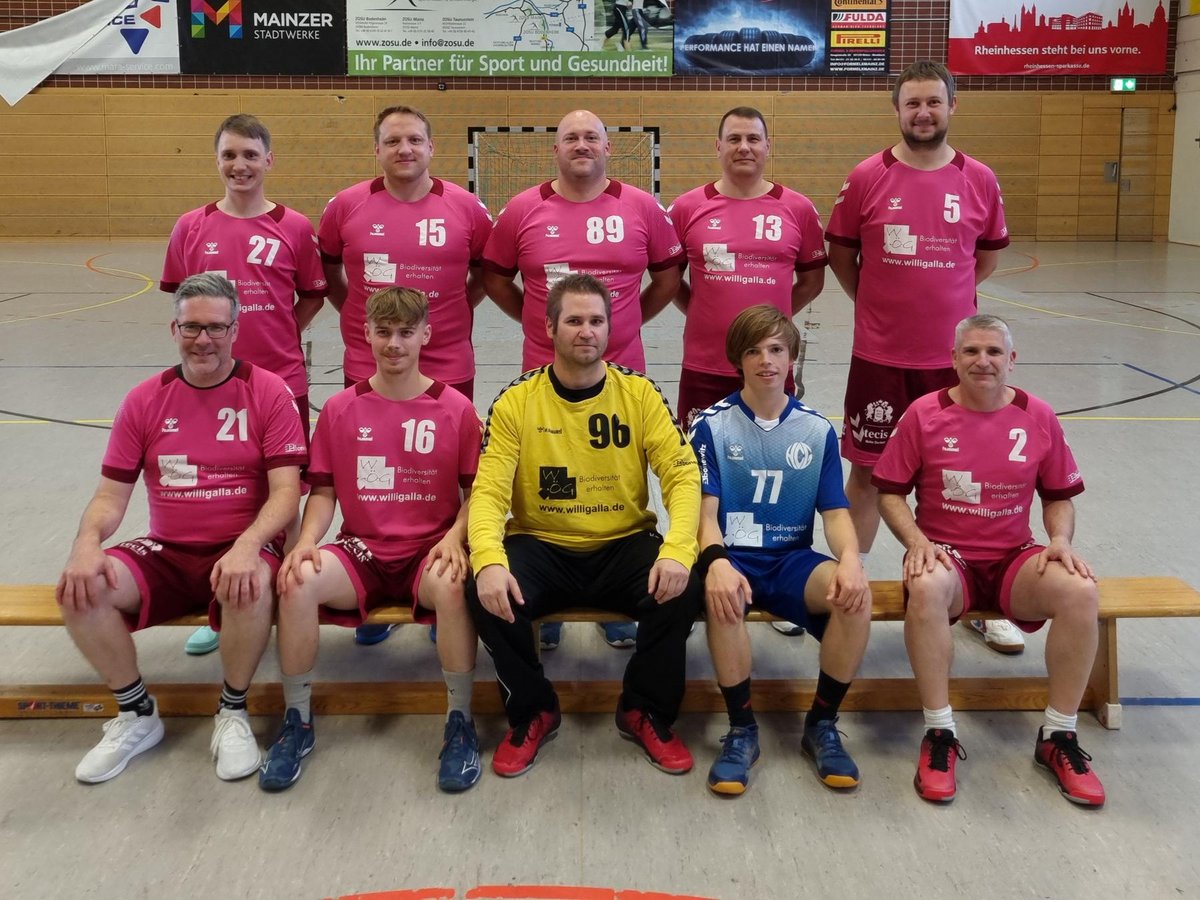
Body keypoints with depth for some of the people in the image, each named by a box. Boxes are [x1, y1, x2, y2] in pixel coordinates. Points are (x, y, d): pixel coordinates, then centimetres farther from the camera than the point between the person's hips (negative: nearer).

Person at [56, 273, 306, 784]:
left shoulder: (268, 392, -3)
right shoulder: (144, 401, 7)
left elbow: (286, 491, -10)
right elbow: (111, 495, 7)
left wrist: (247, 546, -29)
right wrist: (87, 541, -16)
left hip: (241, 550, -3)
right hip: (166, 553, 4)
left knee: (251, 588, -37)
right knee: (79, 588, -22)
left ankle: (232, 713, -7)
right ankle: (136, 715, 1)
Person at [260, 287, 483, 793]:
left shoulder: (455, 409, 2)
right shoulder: (340, 409, 7)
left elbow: (475, 490, 4)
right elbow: (324, 491, 9)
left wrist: (454, 537, -15)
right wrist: (307, 540, -10)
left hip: (429, 550, -2)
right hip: (361, 551, 2)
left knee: (452, 586, -37)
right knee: (298, 581, -28)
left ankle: (460, 722, -18)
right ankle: (297, 723, -10)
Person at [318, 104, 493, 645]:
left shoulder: (465, 208, -2)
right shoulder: (347, 206, 0)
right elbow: (325, 268, 15)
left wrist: (459, 310, 5)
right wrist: (354, 310, 6)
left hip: (447, 369, 0)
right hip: (367, 369, 1)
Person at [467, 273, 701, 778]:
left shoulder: (640, 393, -3)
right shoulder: (515, 401, -5)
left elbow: (682, 474, -9)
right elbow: (489, 491, -12)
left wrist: (678, 550, -28)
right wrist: (489, 560, -32)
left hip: (624, 546, 1)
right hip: (542, 548, 0)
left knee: (682, 587, -28)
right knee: (487, 593, -29)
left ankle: (646, 713, 0)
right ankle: (532, 714, 0)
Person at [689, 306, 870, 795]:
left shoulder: (818, 430, 7)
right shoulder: (712, 424, -1)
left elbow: (835, 511, 3)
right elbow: (705, 509, -9)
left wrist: (850, 558, -21)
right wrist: (716, 561, -31)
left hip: (792, 560, 3)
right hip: (733, 557, -2)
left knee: (856, 594, -29)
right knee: (723, 596, -38)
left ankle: (822, 725, -7)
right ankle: (742, 729, -16)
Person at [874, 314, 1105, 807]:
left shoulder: (1038, 417, 3)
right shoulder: (924, 414, -3)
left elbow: (1059, 497, 12)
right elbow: (890, 493, 1)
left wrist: (1060, 540, -8)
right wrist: (917, 541, -15)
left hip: (1014, 559, 3)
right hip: (946, 557, -2)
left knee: (1080, 591, -28)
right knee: (926, 588, -38)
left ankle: (1058, 737, -10)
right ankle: (940, 734, -23)